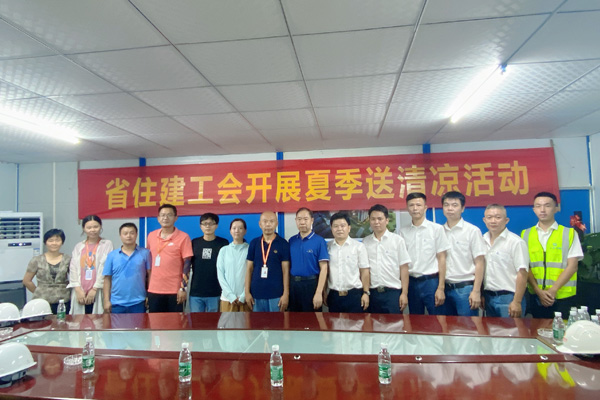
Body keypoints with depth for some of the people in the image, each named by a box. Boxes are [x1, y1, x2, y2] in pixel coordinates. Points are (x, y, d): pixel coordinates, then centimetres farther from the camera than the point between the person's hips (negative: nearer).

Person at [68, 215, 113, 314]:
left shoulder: (107, 244, 3)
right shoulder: (78, 247, 14)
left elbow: (105, 269, -4)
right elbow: (73, 269, 7)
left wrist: (94, 289, -8)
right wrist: (78, 289, -4)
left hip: (98, 293, -3)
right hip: (80, 293, 3)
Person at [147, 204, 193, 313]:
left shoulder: (183, 237, -7)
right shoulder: (151, 236, 8)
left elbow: (187, 263, -8)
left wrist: (183, 288, -13)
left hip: (174, 290, -4)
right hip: (154, 290, 4)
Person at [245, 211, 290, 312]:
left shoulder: (283, 244, -2)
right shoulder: (254, 243, 6)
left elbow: (286, 270, -3)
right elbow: (249, 269, 8)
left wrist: (286, 293, -8)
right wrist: (247, 292, 3)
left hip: (276, 294, -2)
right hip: (257, 293, 3)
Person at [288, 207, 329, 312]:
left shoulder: (319, 241, -9)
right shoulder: (291, 240, 5)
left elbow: (323, 269, -11)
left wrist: (319, 293, -17)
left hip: (311, 284, -4)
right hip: (293, 284, 4)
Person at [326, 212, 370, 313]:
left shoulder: (359, 246, -2)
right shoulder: (328, 247, 5)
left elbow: (364, 271, 0)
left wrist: (366, 293, -4)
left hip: (354, 294, -2)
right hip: (333, 295, 2)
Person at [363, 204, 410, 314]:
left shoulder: (397, 240, -1)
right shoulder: (365, 242, 5)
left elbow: (404, 268, -1)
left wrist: (404, 293, -5)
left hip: (393, 291, -2)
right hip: (373, 292, 2)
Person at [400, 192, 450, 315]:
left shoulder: (437, 229, -3)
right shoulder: (403, 232, 4)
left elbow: (441, 259, -2)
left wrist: (441, 288, -6)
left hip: (431, 281, -2)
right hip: (412, 282, 3)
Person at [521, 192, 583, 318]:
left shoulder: (569, 233, 2)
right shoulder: (526, 235, 5)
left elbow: (572, 266, -4)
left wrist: (552, 290, -12)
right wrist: (538, 291, -10)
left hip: (563, 297, -1)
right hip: (536, 297, 2)